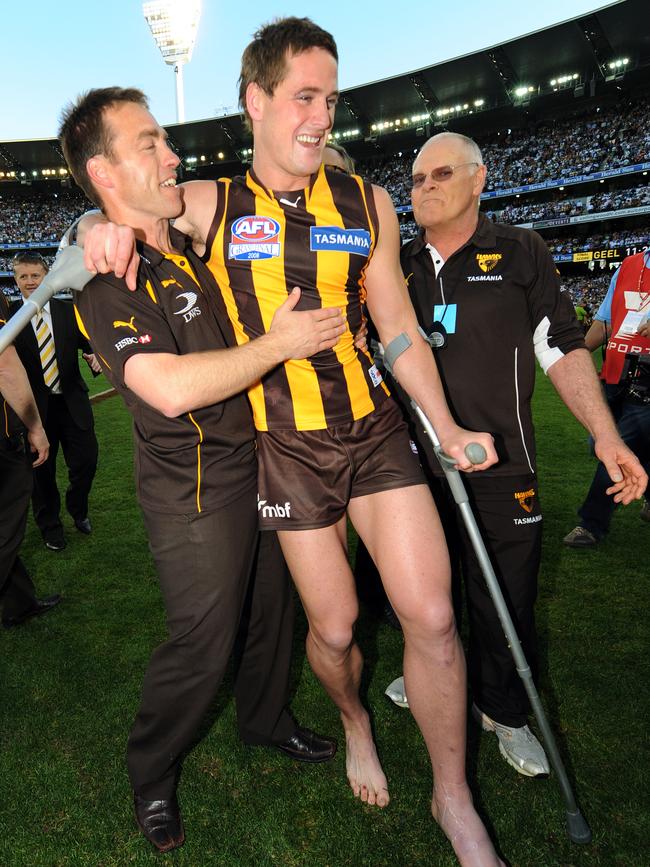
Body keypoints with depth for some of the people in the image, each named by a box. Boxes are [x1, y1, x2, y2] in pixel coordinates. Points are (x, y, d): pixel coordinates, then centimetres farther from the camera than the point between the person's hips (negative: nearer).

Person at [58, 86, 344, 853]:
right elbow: (172, 387, -31)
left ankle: (265, 719, 46)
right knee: (202, 643, 3)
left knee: (271, 605, 20)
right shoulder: (107, 278, -17)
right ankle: (150, 776, 31)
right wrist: (281, 342, -22)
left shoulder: (190, 243, 9)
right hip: (196, 490, -8)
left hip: (255, 462, 8)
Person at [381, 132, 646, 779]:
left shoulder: (520, 255, 1)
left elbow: (562, 350, -1)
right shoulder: (396, 265, 9)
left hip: (498, 465, -2)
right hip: (413, 463, 3)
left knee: (505, 600, 7)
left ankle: (504, 712, 31)